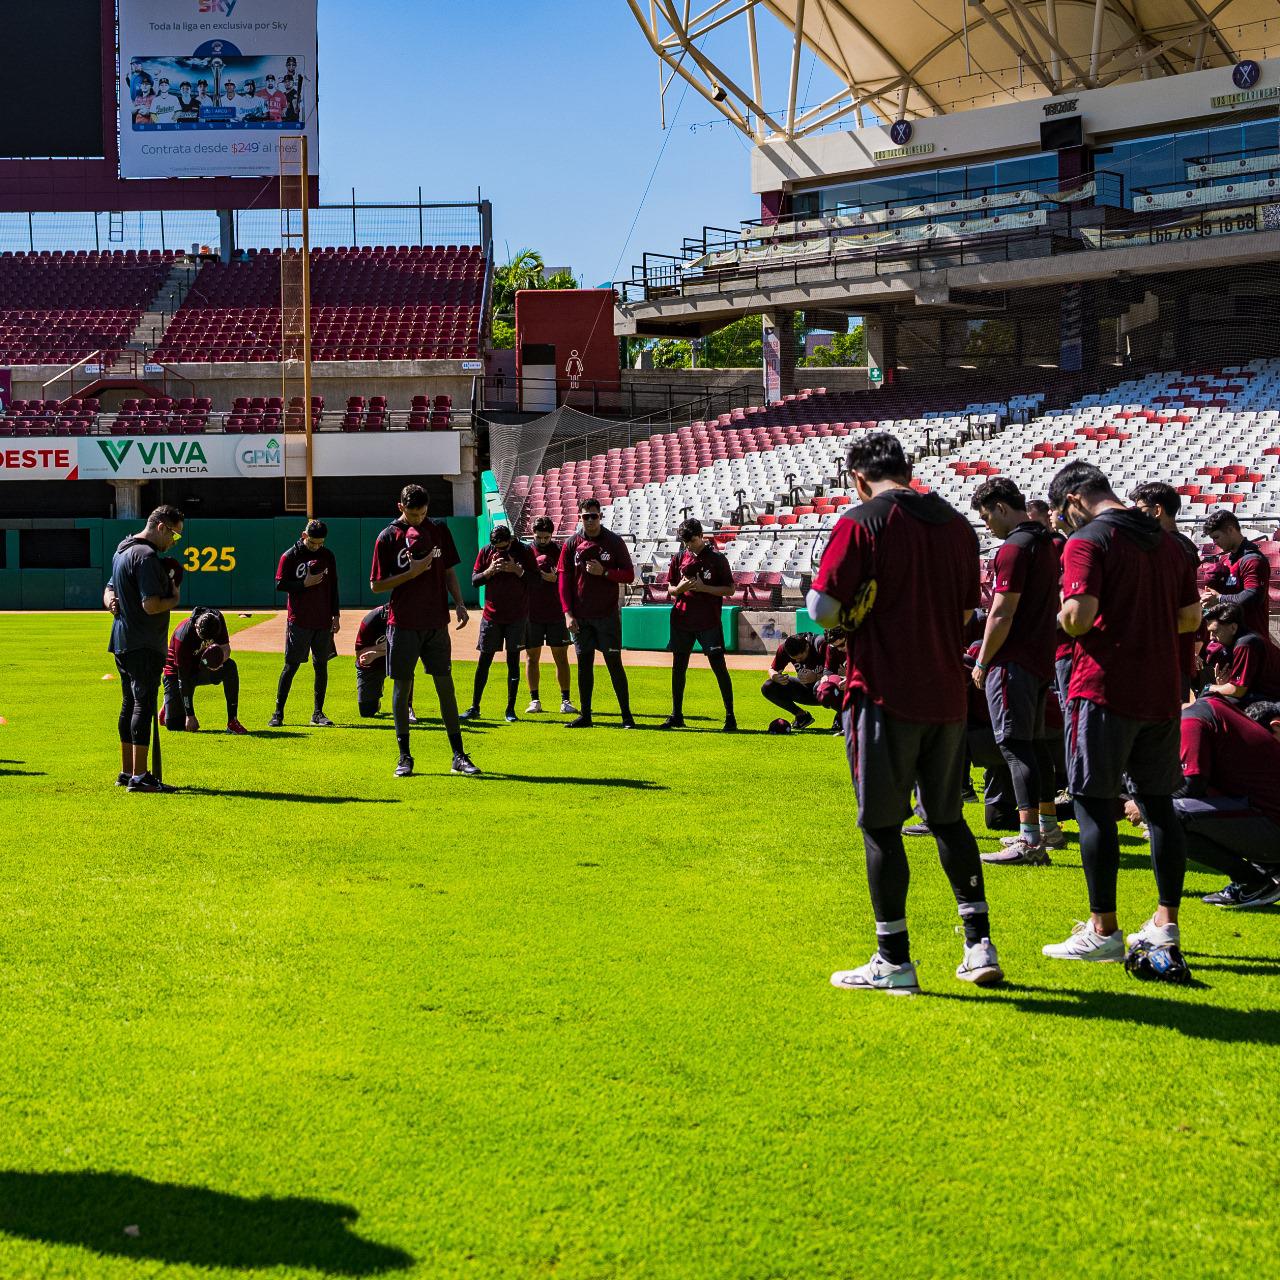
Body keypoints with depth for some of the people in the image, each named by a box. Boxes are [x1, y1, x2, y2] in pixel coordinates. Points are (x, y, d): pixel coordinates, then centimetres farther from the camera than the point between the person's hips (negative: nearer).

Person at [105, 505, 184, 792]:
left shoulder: (122, 551, 16)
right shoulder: (146, 556, -18)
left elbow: (110, 589, 27)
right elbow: (151, 605, -25)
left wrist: (111, 600, 5)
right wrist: (174, 598, -5)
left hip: (123, 644, 11)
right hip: (144, 645, -10)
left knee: (130, 704, 15)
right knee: (144, 704, -9)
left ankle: (127, 772, 22)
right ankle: (139, 777, -9)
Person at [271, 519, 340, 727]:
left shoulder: (328, 556, 7)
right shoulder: (290, 556, -4)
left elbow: (333, 587, 12)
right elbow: (280, 584, -5)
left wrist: (336, 615, 8)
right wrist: (305, 583, -16)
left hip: (323, 622, 4)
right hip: (299, 622, -4)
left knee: (321, 666, 6)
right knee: (291, 666, -4)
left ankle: (318, 713, 14)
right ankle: (278, 712, 2)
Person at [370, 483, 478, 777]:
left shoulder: (439, 531, 7)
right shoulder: (388, 537, -3)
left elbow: (450, 572, 14)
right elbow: (376, 585, -4)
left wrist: (459, 604, 0)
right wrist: (412, 572, -14)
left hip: (436, 623, 2)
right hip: (403, 624, -2)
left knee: (445, 686, 2)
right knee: (402, 687, 2)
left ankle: (458, 756, 5)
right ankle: (404, 756, 11)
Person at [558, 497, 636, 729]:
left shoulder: (614, 542, 0)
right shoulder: (571, 544, 5)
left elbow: (629, 575, 0)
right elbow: (564, 580, 4)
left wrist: (604, 572, -16)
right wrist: (568, 613, -3)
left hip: (607, 614, -2)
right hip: (580, 616, 2)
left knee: (614, 664, -3)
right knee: (584, 664, 7)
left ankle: (626, 715, 1)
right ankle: (585, 716, 13)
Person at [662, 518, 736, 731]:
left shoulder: (717, 559, -4)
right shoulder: (679, 558, 8)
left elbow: (729, 590, -3)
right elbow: (671, 589, 13)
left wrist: (703, 587, -15)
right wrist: (681, 587, -10)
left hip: (709, 621, -4)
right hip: (682, 619, 4)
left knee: (719, 666, -5)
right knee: (678, 667, 9)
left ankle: (730, 716, 0)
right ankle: (676, 715, 19)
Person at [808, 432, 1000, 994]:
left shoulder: (862, 521, -9)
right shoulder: (957, 524, 10)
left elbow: (822, 608, -14)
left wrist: (851, 617, 6)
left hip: (883, 693, -6)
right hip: (946, 694, 6)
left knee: (881, 824, 2)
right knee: (948, 817, 17)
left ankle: (894, 961, 6)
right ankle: (980, 945, 18)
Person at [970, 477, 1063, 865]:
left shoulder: (1014, 548, -15)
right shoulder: (1047, 544, 15)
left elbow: (1002, 614, -18)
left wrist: (982, 663, -10)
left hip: (1013, 662, -10)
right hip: (1042, 659, 10)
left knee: (1016, 746, -10)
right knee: (1036, 743, 17)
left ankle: (1030, 841, -14)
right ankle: (1048, 827, 25)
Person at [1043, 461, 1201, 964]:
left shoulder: (1087, 541, -9)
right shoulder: (1166, 542, 14)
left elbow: (1080, 614, -19)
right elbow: (1190, 616, 18)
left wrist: (1064, 615, 2)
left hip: (1105, 690, -7)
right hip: (1162, 691, 7)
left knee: (1094, 805, -1)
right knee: (1158, 804, 11)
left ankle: (1103, 930, 0)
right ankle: (1166, 923, 15)